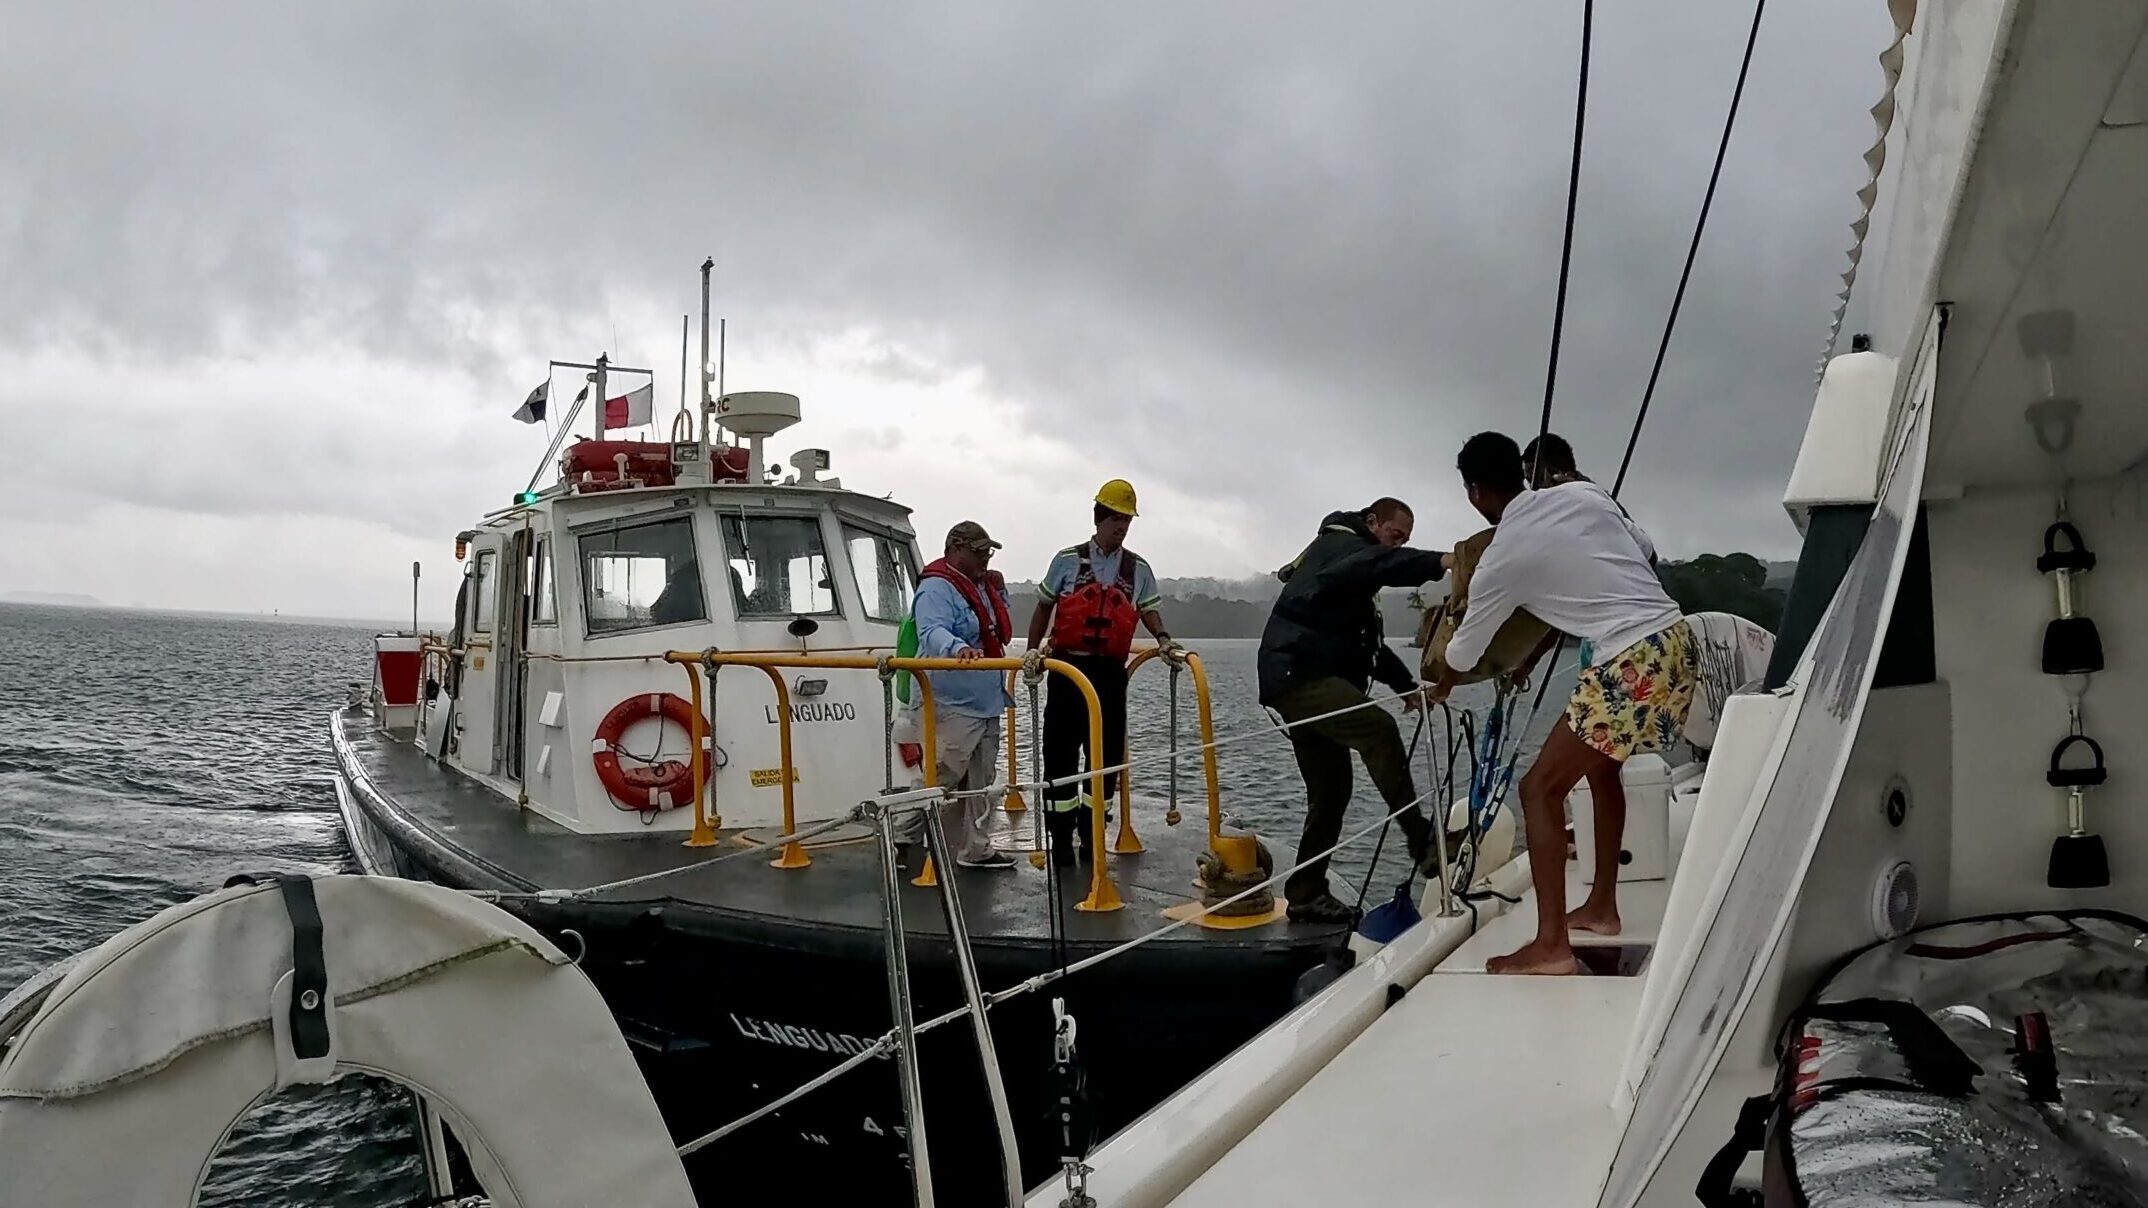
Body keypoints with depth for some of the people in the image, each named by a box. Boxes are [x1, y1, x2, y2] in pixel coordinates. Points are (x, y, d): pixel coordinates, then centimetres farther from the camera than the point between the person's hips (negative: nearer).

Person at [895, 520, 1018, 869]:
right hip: (953, 704, -10)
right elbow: (932, 632, -31)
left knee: (979, 781, 14)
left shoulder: (982, 586, 16)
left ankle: (974, 847, 23)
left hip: (987, 702, 10)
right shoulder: (937, 588, -14)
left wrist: (999, 593, 13)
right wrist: (959, 648, -51)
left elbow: (1003, 631, 28)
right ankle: (902, 838, 2)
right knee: (941, 777, -10)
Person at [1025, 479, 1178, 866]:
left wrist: (1163, 639, -6)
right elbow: (1044, 607, 10)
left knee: (1106, 752, 4)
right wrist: (1032, 652, 4)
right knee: (1060, 751, 0)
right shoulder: (1068, 561, 3)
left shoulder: (1138, 569, 9)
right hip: (1067, 667, -2)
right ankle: (1060, 834, 8)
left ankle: (1090, 831, 16)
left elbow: (1148, 611, 13)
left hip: (1110, 671, 2)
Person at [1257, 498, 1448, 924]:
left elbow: (1368, 642, 29)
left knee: (1331, 790, 9)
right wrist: (1438, 562, -43)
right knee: (1379, 730, -27)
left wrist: (1404, 683, 15)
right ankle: (1421, 842, -29)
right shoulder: (1341, 544, -2)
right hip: (1298, 673, -11)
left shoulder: (1340, 554, 29)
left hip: (1306, 680, 11)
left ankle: (1305, 894, 14)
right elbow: (1375, 564, -30)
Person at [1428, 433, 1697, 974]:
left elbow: (1466, 646, 10)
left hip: (1632, 662, -8)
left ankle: (1550, 945, -4)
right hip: (1677, 639, 8)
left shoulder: (1502, 559, -4)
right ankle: (1602, 907, 35)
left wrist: (1438, 689, 35)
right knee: (1601, 764, 26)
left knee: (1540, 789, -1)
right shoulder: (1584, 493, 11)